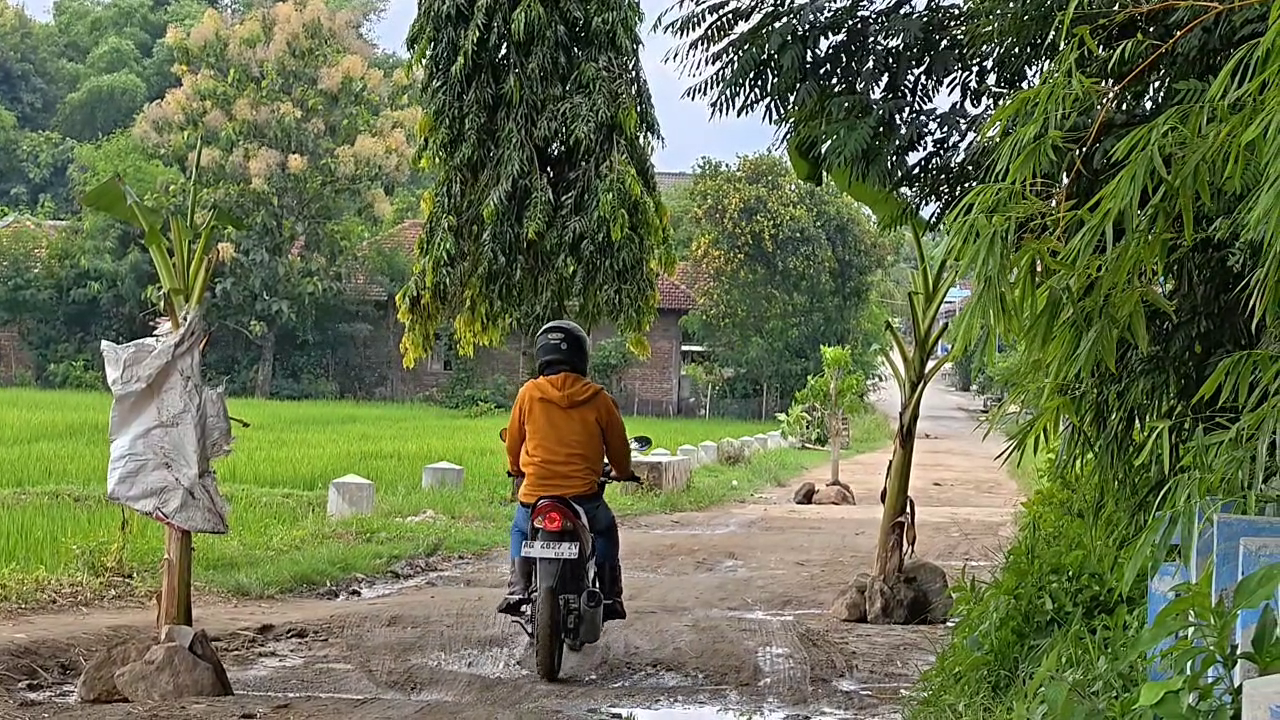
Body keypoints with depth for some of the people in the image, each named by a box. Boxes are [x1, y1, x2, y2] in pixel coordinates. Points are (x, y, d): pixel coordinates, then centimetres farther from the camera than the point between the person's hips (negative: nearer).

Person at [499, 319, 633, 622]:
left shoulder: (529, 393, -1)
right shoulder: (599, 399, -1)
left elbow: (513, 441, 11)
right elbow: (619, 446, 9)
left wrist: (517, 470, 33)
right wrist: (622, 472, 32)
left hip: (535, 494, 0)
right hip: (583, 496, 0)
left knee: (521, 531, 31)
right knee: (606, 532, 29)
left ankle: (517, 590, 15)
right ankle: (610, 597, 21)